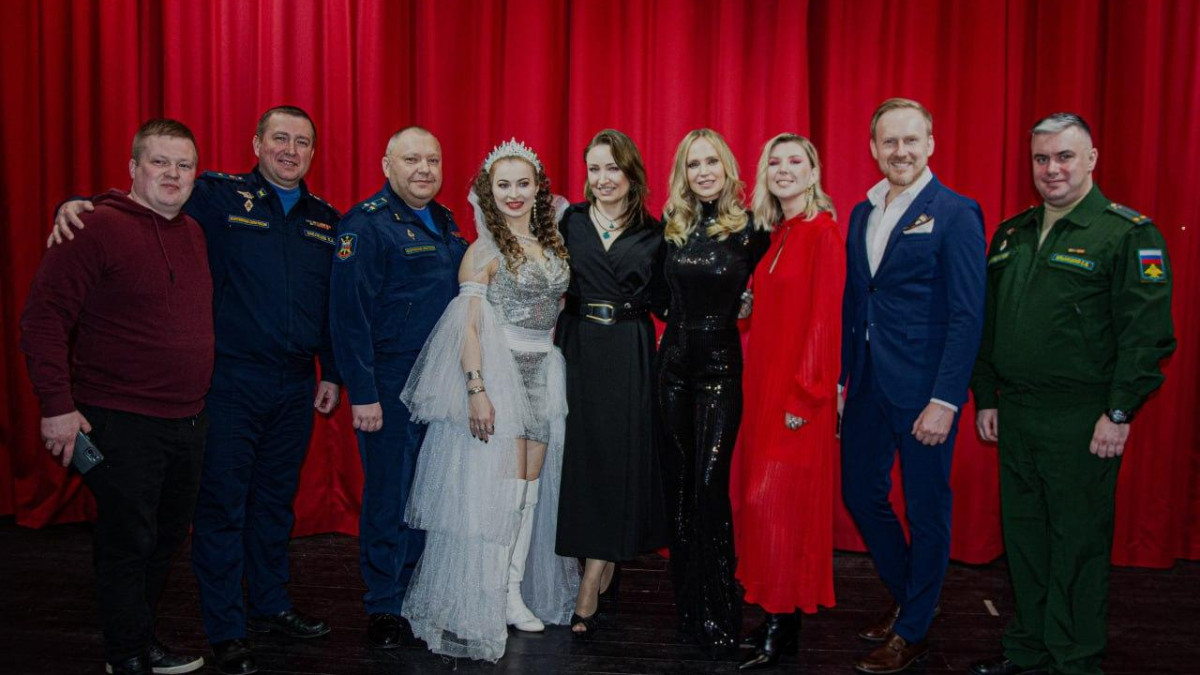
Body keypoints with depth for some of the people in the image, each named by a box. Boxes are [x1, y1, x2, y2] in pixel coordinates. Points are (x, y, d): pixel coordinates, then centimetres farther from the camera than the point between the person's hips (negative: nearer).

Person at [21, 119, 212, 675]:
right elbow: (43, 316, -14)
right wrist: (57, 405, -17)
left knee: (167, 539, 17)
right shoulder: (96, 227, -12)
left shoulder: (194, 233, 11)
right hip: (122, 422, -7)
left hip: (188, 420, 7)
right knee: (126, 541, 4)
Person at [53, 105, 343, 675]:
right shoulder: (218, 197, -2)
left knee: (275, 500, 17)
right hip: (230, 381, -4)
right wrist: (78, 204, -22)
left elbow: (335, 305, 13)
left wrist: (332, 373, 12)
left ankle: (271, 606, 33)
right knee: (222, 505, 2)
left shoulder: (326, 220, 10)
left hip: (295, 387, 4)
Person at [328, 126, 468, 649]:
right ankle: (383, 608, 19)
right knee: (388, 496, 3)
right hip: (389, 385, -7)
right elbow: (349, 315, -15)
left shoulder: (444, 223, 13)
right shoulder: (366, 224, -10)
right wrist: (362, 394, -18)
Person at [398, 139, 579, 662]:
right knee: (499, 486, -3)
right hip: (498, 373, -6)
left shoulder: (552, 243, 11)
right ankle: (486, 603, 9)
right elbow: (468, 325, -13)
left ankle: (517, 592, 20)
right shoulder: (485, 250, -7)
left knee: (532, 483, 9)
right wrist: (476, 389, -21)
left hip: (544, 373, 6)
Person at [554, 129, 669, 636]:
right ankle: (604, 576, 19)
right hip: (578, 349, 1)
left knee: (618, 457, -4)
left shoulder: (653, 233, 5)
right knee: (580, 454, 3)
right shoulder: (570, 221, 6)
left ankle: (589, 592, 2)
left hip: (630, 357, -1)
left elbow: (663, 302, 5)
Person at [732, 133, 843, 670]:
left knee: (777, 497, -4)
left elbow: (825, 318, -14)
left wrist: (805, 392, -17)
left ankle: (784, 625, 9)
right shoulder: (773, 235, 14)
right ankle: (774, 612, 21)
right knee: (753, 494, 9)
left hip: (798, 387, -8)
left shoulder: (823, 233, -10)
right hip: (763, 382, 8)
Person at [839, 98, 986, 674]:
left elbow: (967, 315, -14)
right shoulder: (862, 213, 11)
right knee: (860, 494, 15)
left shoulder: (954, 214, -10)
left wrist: (945, 400, -18)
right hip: (868, 385, 7)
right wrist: (841, 377, 10)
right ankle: (904, 595, 38)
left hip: (924, 390, -7)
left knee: (926, 510, 7)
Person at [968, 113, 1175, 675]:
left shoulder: (1129, 233, -7)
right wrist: (986, 397, 13)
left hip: (1081, 420, -6)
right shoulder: (1011, 234, 12)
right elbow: (987, 323, 16)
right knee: (1022, 533, 14)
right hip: (1015, 414, 6)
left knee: (1078, 541, 4)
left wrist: (1119, 413, -15)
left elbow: (1148, 333, -12)